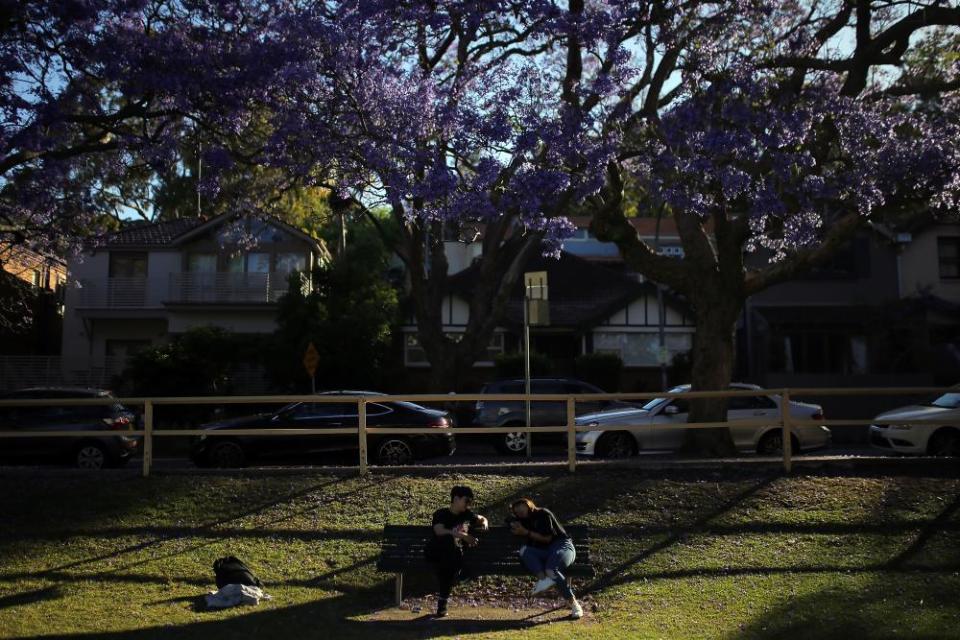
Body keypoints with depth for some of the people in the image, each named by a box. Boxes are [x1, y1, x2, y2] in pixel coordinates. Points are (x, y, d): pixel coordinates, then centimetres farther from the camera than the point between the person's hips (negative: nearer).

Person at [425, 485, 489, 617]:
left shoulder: (467, 514, 11)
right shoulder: (441, 514, -5)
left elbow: (482, 518, 30)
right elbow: (439, 531, -24)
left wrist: (484, 524, 5)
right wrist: (462, 535, -34)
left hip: (456, 552, 4)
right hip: (437, 552, -4)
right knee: (449, 539, -36)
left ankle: (442, 602, -24)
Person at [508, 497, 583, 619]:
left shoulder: (543, 514, -1)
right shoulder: (525, 521, 20)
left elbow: (547, 538, -8)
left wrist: (527, 532, -9)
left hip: (562, 546, -6)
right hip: (545, 552, 6)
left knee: (551, 570, -36)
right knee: (524, 550, -22)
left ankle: (575, 605, -30)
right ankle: (543, 578, -42)